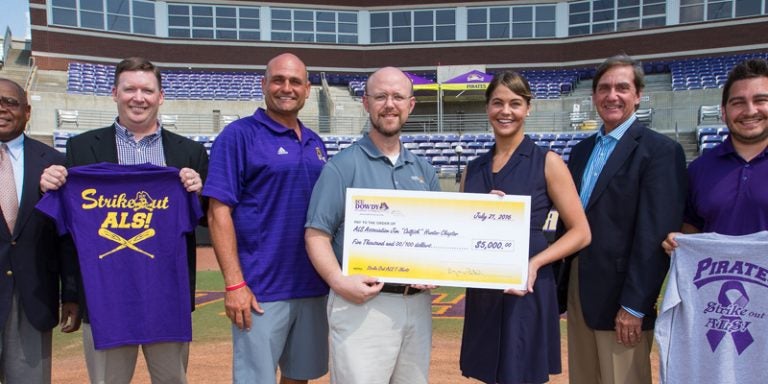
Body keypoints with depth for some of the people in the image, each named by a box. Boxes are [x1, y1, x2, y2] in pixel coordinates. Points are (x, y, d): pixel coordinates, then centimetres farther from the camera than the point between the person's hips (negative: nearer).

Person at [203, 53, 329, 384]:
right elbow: (219, 212, -11)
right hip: (262, 290, -6)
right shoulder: (239, 135, -6)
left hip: (314, 287, 6)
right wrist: (234, 283, -17)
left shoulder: (316, 144, 12)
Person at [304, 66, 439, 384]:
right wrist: (340, 282, -22)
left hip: (418, 304, 6)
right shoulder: (343, 166, -5)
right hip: (362, 302, -5)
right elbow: (316, 235, -8)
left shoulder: (423, 170, 12)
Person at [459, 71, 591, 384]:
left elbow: (580, 233, -5)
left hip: (526, 291, -4)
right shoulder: (474, 169, 9)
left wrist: (534, 263, -19)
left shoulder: (547, 162, -4)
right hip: (482, 293, 4)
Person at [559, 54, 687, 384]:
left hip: (619, 294, -6)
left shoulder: (660, 151, -9)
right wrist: (559, 285, 10)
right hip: (576, 288, 7)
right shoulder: (581, 150, 12)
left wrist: (635, 306, -17)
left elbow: (656, 235, -15)